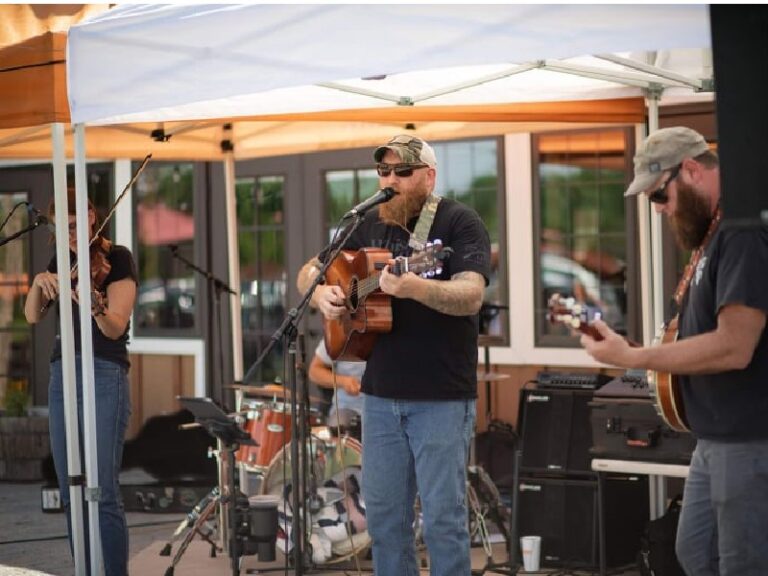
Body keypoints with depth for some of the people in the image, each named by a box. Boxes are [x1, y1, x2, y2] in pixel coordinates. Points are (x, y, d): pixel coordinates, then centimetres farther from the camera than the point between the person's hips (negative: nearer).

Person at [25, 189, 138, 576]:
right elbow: (32, 316, 5)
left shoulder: (117, 259, -4)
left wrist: (96, 309, -36)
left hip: (105, 377, -6)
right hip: (62, 376, 7)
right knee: (70, 494, 5)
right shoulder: (62, 261, 14)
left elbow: (115, 328, -14)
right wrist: (40, 281, -13)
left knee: (103, 493, -13)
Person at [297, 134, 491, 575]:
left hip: (442, 398, -6)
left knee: (443, 515, -3)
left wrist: (413, 287, -40)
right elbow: (309, 271, 20)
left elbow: (472, 295, -23)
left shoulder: (459, 223, -8)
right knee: (383, 513, 11)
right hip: (380, 394, 6)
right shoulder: (369, 226, 11)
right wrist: (321, 293, -4)